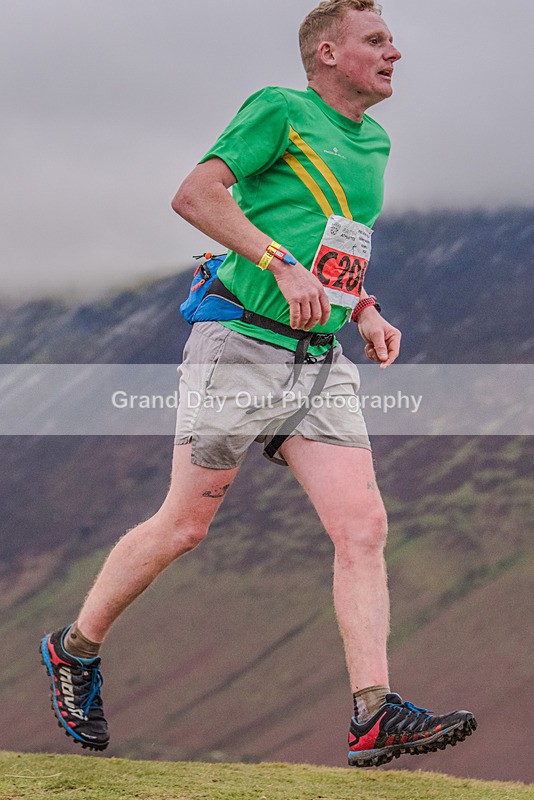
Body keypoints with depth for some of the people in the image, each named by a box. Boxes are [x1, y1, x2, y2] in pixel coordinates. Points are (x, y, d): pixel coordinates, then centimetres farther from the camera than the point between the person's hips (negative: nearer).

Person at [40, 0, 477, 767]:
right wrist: (284, 265, -23)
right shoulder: (280, 111, -6)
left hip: (322, 361, 7)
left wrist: (368, 314, 13)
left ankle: (375, 716, -13)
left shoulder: (373, 143, 18)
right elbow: (195, 194, -16)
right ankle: (75, 648, 22)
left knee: (364, 528, -8)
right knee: (184, 525, 1)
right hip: (243, 346, -7)